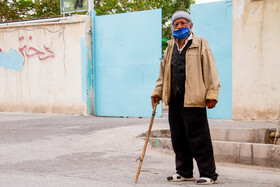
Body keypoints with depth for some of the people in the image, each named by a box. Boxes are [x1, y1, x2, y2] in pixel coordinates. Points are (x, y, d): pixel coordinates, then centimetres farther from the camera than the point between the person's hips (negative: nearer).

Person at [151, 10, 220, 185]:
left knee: (199, 139, -4)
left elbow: (210, 70, -3)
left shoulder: (200, 44, 1)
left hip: (193, 100, -6)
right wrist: (157, 92, 15)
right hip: (174, 101, 6)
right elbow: (163, 72, 25)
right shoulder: (170, 47, 18)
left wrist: (212, 94, -11)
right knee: (178, 139, 11)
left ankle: (209, 174, 4)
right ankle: (184, 172, 23)